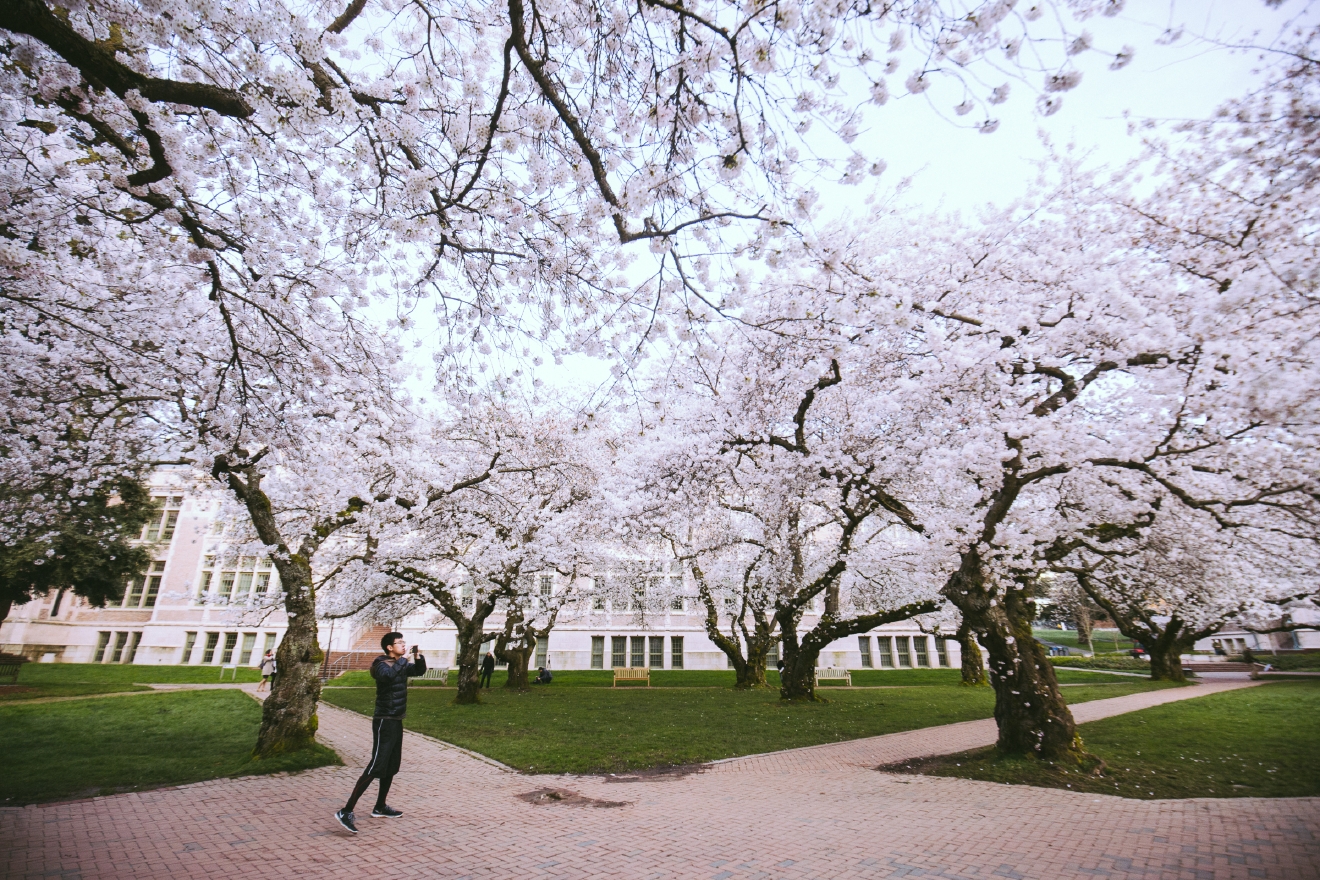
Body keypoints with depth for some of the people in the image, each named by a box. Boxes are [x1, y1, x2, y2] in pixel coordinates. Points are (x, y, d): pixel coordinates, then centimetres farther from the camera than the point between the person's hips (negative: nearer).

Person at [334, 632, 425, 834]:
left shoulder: (400, 664, 9)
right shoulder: (382, 664, -15)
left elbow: (420, 670, 16)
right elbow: (388, 675, -37)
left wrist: (417, 656, -2)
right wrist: (403, 658, -30)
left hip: (396, 721, 9)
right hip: (384, 722, -9)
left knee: (391, 767, 15)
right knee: (376, 768, -11)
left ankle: (380, 808, 27)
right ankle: (346, 811, -6)